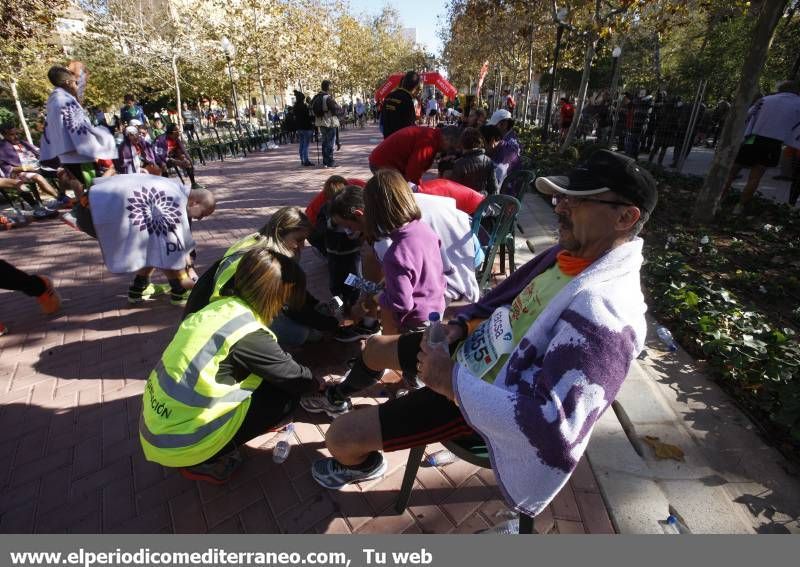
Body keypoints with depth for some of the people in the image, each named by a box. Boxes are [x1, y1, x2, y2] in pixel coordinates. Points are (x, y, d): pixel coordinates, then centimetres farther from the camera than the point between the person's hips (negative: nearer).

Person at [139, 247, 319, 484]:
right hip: (178, 444, -7)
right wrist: (319, 384, 13)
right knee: (286, 392, -4)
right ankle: (207, 460, 4)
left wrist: (309, 380, 17)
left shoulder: (221, 307, -2)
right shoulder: (249, 335, -23)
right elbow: (294, 376, -7)